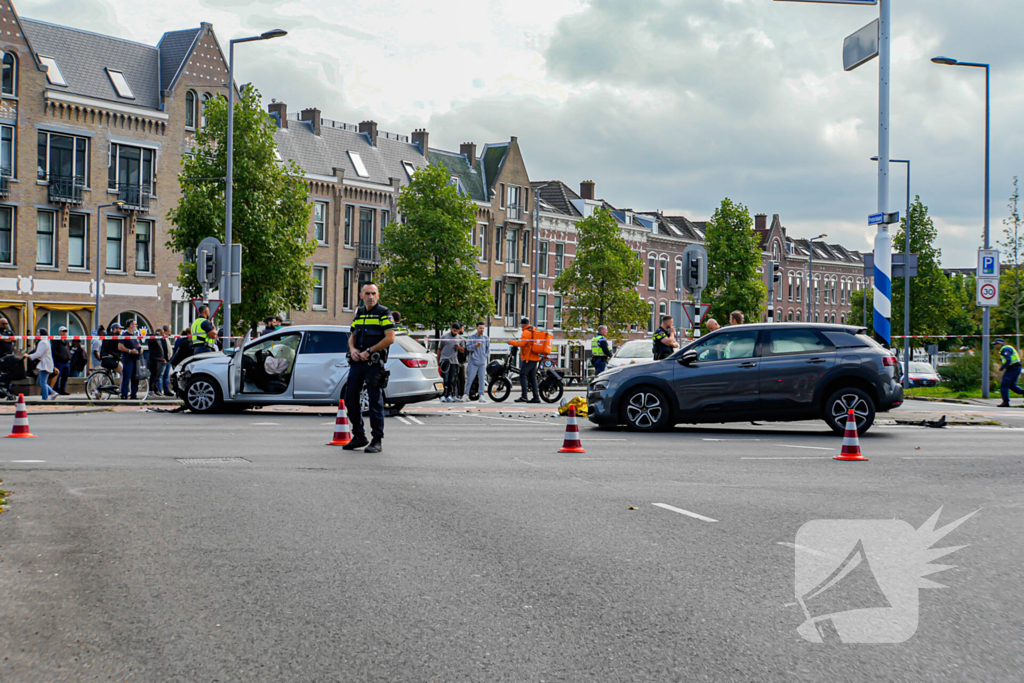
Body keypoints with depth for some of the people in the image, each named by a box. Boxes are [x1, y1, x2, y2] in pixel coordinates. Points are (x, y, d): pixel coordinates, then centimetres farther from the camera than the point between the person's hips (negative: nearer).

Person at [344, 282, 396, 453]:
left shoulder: (383, 313, -3)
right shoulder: (359, 313, 17)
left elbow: (390, 338, -13)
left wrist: (368, 351, -15)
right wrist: (353, 349, 0)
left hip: (374, 362, -7)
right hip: (357, 361, 7)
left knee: (375, 400, -6)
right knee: (350, 398, 7)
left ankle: (377, 440, -1)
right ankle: (359, 436, 20)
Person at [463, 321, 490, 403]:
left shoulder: (486, 338, 11)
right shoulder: (471, 337, 2)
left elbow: (488, 348, 17)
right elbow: (468, 346, -5)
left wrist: (486, 356, 6)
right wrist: (475, 346, -22)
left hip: (482, 362, 3)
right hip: (473, 362, -3)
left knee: (482, 379, 0)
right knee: (469, 378, -2)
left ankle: (481, 396, 3)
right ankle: (466, 394, 7)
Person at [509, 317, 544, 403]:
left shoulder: (526, 332, -11)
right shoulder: (535, 330, 18)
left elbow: (521, 343, -20)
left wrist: (511, 341, -6)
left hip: (528, 358, -10)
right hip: (535, 358, 10)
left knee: (523, 375, -14)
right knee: (532, 377, 11)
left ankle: (524, 396, -23)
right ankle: (536, 397, 7)